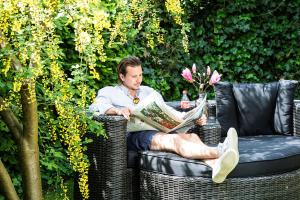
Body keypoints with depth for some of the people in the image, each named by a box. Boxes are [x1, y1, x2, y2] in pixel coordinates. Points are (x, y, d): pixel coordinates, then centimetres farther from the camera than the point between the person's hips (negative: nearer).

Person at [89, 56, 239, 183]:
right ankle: (219, 152, -59)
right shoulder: (110, 92, 16)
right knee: (173, 140, -36)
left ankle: (215, 166, -59)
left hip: (158, 132, 5)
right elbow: (95, 106, -7)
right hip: (133, 135, -5)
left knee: (191, 136, -29)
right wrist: (117, 110, -29)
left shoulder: (149, 92, 31)